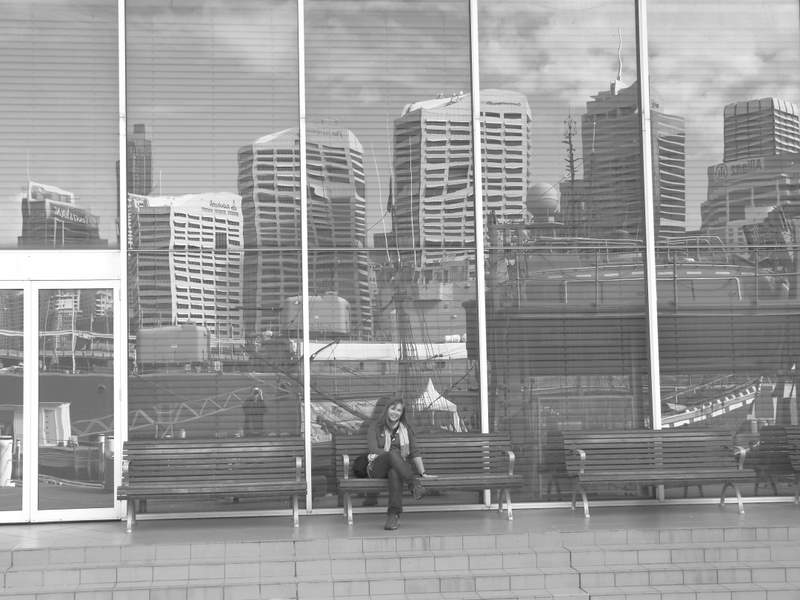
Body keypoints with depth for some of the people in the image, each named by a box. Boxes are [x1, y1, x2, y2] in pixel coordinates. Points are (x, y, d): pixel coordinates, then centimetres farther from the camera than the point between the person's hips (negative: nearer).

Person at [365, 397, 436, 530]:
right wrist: (394, 454, -16)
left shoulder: (406, 428, 14)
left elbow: (414, 452, 8)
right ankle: (414, 484, -46)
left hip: (397, 467, 2)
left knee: (395, 472, -39)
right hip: (377, 468, -1)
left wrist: (423, 472, -3)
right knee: (393, 453, -36)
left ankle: (394, 514, -47)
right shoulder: (375, 426, 6)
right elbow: (373, 449, -7)